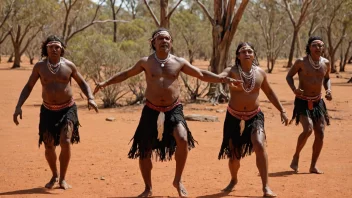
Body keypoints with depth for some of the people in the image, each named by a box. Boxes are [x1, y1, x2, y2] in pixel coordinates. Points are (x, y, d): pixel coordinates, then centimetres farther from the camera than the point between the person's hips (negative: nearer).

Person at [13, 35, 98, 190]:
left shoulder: (69, 65, -7)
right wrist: (18, 106, -10)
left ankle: (62, 179, -4)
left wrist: (90, 98, -11)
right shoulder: (39, 66, -6)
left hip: (67, 109, -2)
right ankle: (54, 176, 31)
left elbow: (82, 83, 7)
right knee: (49, 146, 4)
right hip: (48, 110, 2)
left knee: (65, 142, -19)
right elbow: (28, 87, 2)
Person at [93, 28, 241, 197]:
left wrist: (224, 79, -1)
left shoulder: (179, 62, 2)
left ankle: (178, 180, -6)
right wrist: (106, 82, 5)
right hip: (152, 111, 1)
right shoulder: (146, 62, 1)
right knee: (144, 151, 4)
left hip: (174, 110, -1)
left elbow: (202, 75, 7)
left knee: (183, 139, -26)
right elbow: (126, 74, 13)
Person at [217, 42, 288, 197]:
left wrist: (282, 111, 12)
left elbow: (269, 93, 14)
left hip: (254, 116, 1)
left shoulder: (260, 73, -1)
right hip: (234, 117, -1)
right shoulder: (231, 71, -11)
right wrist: (225, 79, -56)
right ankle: (233, 180, 40)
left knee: (259, 145, -23)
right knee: (234, 153, 7)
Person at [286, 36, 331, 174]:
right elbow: (289, 76, 0)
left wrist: (328, 90, -1)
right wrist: (294, 89, -19)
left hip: (318, 102, 5)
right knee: (308, 129, -23)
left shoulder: (326, 63, 1)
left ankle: (313, 166, 12)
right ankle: (296, 156, 0)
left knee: (320, 134, -1)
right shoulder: (301, 62, -11)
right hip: (303, 102, -5)